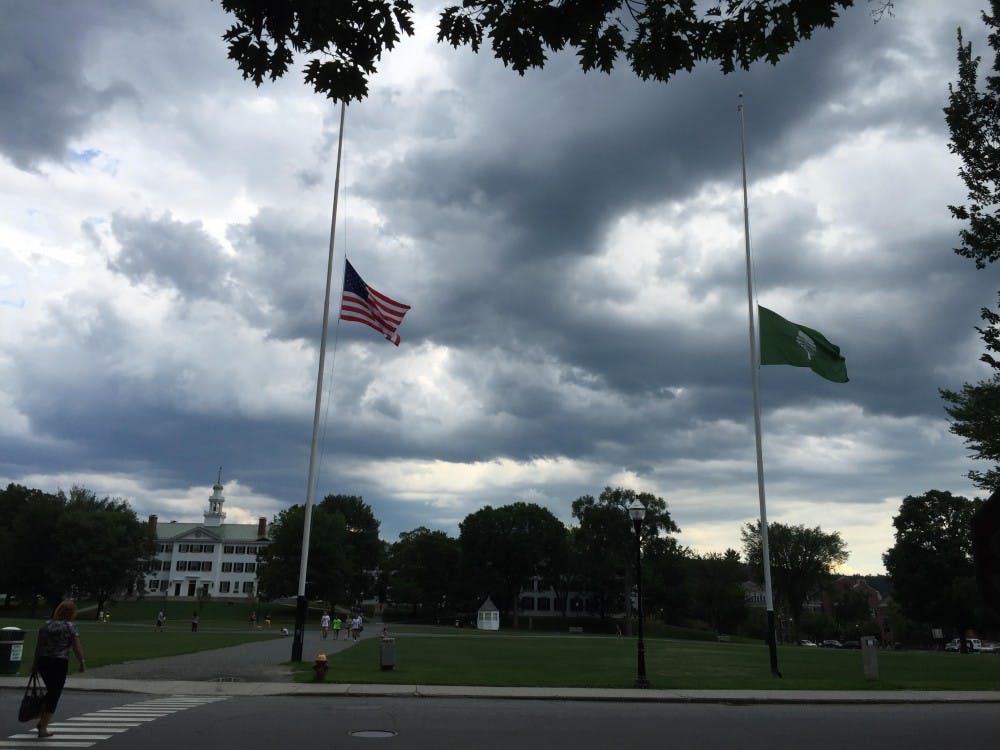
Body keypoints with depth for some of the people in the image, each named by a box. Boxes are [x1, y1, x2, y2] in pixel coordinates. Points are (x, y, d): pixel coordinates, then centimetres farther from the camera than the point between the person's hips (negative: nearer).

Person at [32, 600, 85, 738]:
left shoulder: (46, 625, 8)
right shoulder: (70, 627, -8)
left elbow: (38, 646, 12)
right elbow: (77, 648, -8)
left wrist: (35, 663, 20)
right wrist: (82, 662, 3)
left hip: (43, 661, 6)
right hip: (59, 663, -6)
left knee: (51, 691, 23)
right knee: (54, 695, 3)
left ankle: (41, 722, 23)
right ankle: (43, 728, 3)